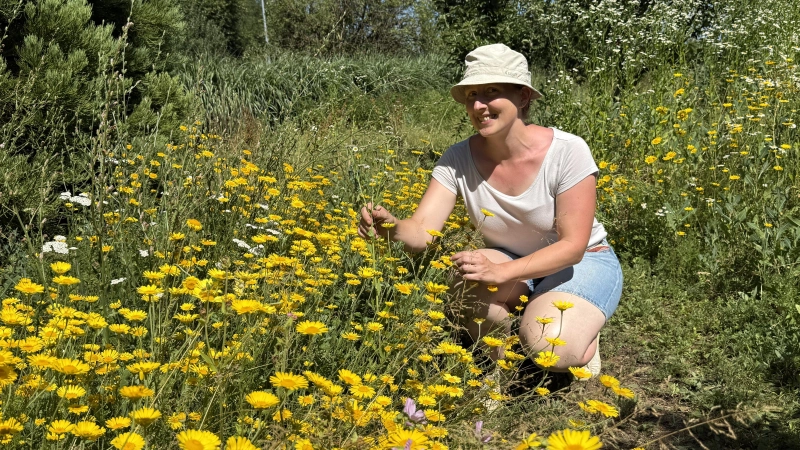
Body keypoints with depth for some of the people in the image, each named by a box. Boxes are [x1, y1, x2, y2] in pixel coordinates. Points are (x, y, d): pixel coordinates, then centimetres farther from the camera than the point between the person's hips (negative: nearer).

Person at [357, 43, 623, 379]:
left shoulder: (567, 152, -25)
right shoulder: (458, 159, -16)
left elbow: (573, 245, -25)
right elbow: (422, 231, -24)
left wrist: (501, 272, -40)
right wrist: (391, 226, -49)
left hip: (583, 264, -3)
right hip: (511, 263, 3)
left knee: (549, 346, -32)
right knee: (472, 284, -33)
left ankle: (584, 332, 5)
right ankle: (500, 369, -4)